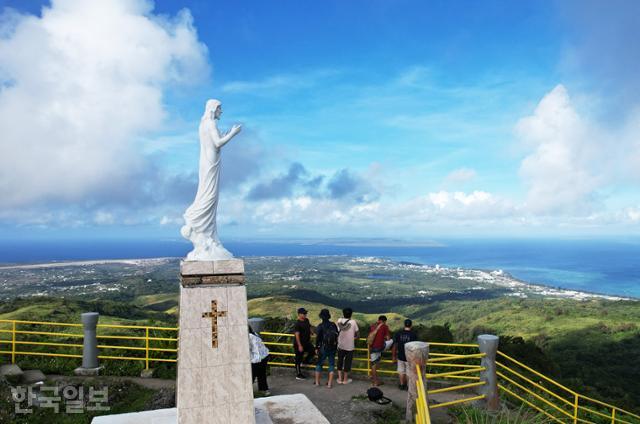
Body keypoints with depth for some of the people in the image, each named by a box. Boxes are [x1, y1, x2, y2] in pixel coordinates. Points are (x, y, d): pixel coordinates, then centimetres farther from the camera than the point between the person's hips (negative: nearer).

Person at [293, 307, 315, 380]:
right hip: (299, 344, -8)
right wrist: (299, 346, -25)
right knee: (299, 359, 3)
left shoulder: (306, 320, 2)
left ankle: (305, 361, 26)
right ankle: (298, 375, 13)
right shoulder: (297, 324, -22)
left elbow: (309, 328, 21)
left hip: (306, 342, 8)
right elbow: (297, 335, -24)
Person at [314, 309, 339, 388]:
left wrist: (316, 347, 2)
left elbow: (317, 338, -10)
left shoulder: (320, 326, -13)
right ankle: (330, 383, 8)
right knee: (331, 365, 10)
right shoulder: (334, 325, -3)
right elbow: (337, 336, 3)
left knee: (319, 364, 14)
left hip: (323, 348, -2)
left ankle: (317, 382, 20)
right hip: (333, 348, 2)